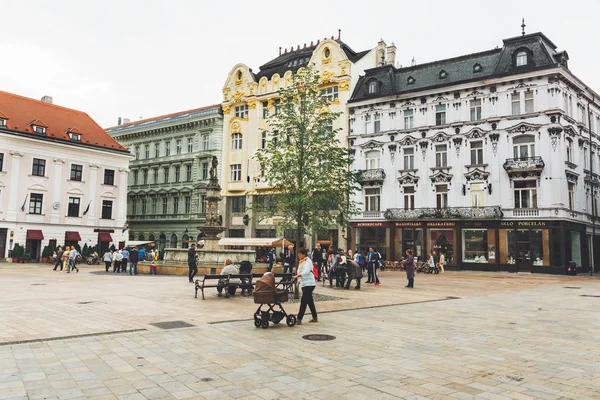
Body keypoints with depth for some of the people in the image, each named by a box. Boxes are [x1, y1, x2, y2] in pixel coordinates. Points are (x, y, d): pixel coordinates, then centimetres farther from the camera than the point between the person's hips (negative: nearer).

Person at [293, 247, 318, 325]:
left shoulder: (308, 261, -10)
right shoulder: (301, 262, 15)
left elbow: (306, 271, -24)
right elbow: (300, 272, 15)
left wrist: (298, 275, -35)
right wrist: (298, 276, -5)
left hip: (309, 284, -8)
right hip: (304, 284, 8)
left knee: (303, 301, -12)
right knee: (310, 301, 13)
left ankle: (299, 319, -14)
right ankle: (315, 318, 21)